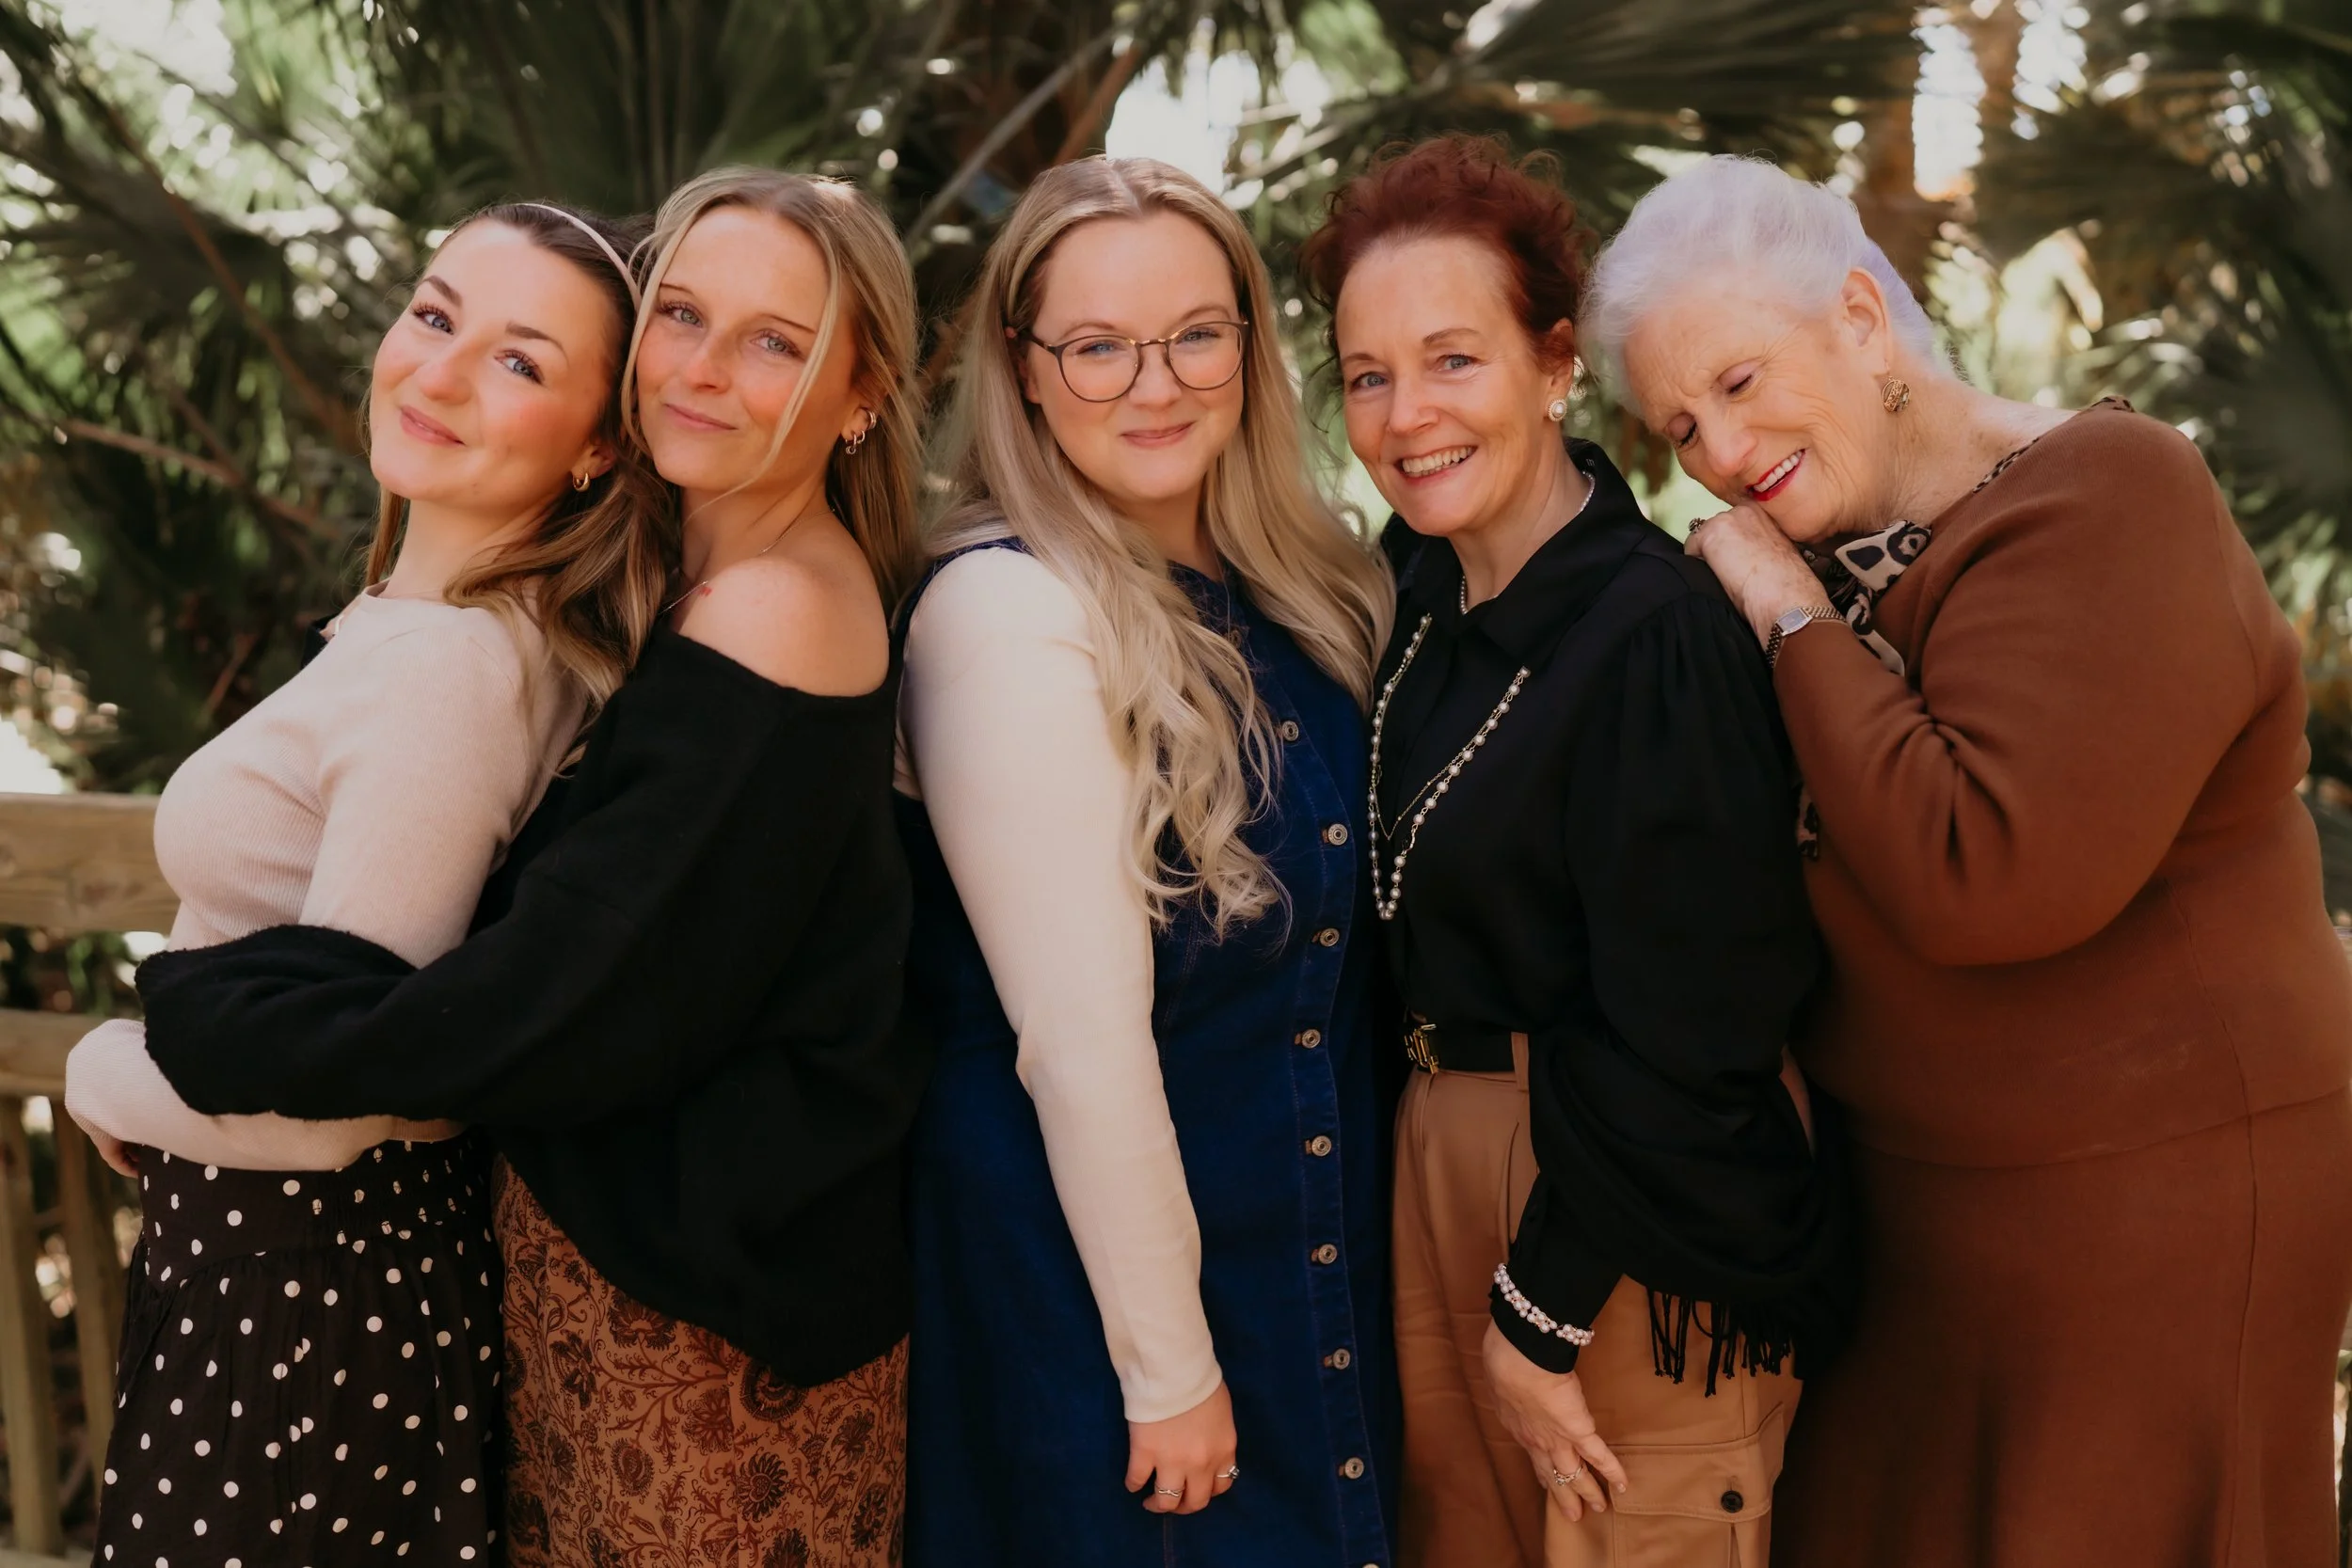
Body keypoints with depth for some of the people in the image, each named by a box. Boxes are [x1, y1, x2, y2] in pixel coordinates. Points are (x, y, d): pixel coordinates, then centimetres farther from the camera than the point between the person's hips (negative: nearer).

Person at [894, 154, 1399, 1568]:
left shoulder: (1303, 585, 1)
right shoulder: (1006, 610, -21)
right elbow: (1078, 1038, -21)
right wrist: (1166, 1370, -17)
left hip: (1326, 1231, 7)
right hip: (1090, 1238, -7)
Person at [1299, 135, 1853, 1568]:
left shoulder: (1660, 633, -23)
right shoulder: (1429, 584, 2)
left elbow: (1676, 1036, -21)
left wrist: (1539, 1315, -15)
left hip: (1637, 1208, -7)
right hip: (1441, 1146, 7)